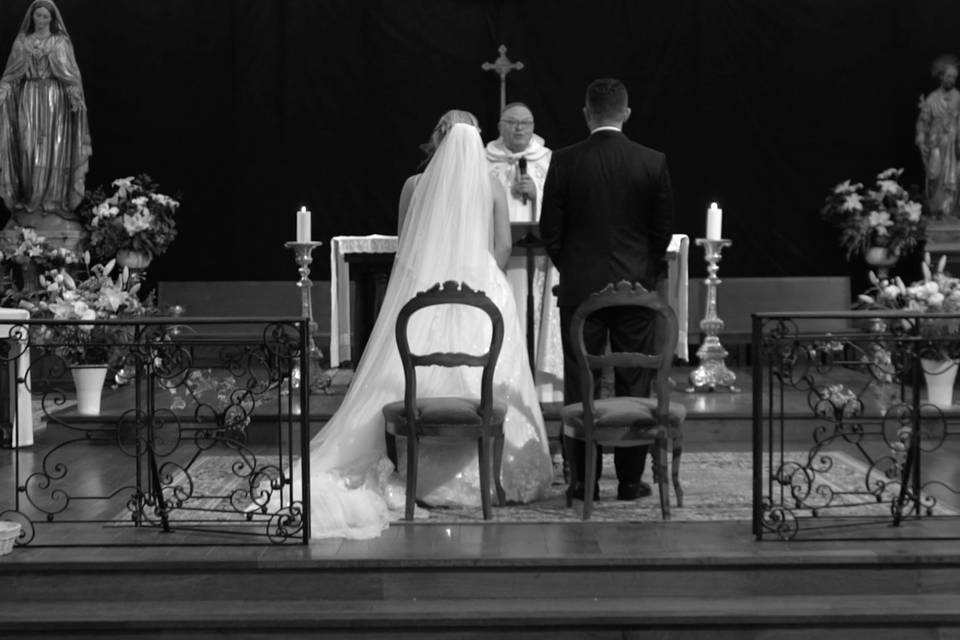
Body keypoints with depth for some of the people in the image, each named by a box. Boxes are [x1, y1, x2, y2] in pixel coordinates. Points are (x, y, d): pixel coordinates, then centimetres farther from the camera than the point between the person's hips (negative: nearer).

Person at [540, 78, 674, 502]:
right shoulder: (653, 163, -4)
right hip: (637, 285, 1)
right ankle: (630, 479, 11)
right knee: (633, 384, 7)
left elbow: (550, 230, -3)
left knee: (580, 384, 6)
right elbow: (663, 229, 3)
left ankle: (584, 479, 8)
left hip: (580, 287, -1)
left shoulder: (564, 162, -6)